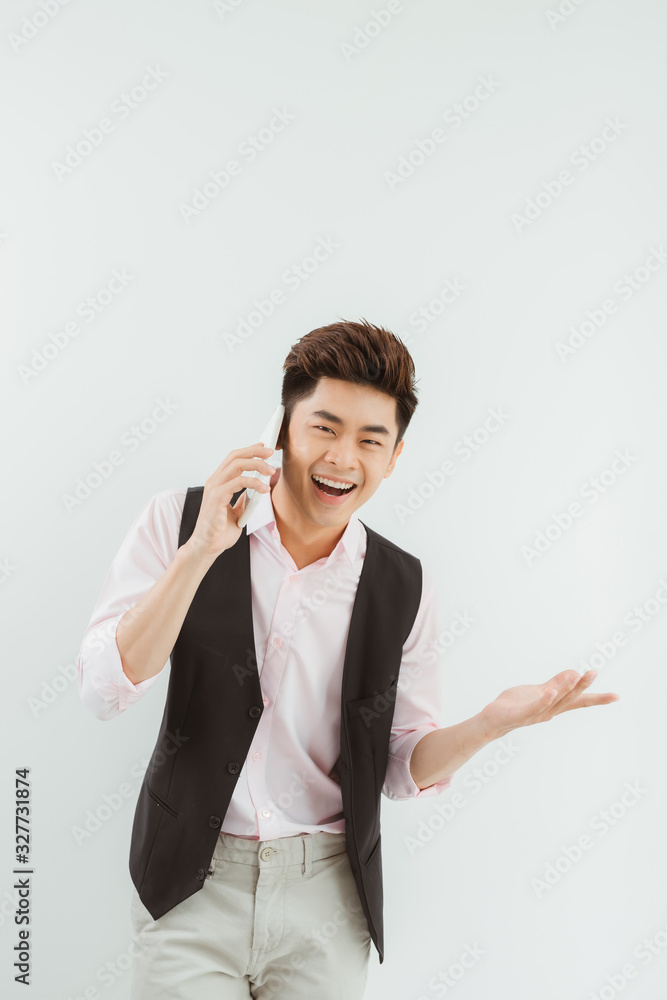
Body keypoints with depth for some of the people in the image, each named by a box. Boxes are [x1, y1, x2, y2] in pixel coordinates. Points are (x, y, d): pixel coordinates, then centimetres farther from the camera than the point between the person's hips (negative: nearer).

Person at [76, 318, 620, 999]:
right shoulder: (177, 522, -5)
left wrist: (489, 724, -15)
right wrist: (202, 550, -23)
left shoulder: (406, 589, -1)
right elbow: (104, 691, -14)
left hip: (326, 893, 2)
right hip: (192, 886, -1)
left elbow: (403, 768, 5)